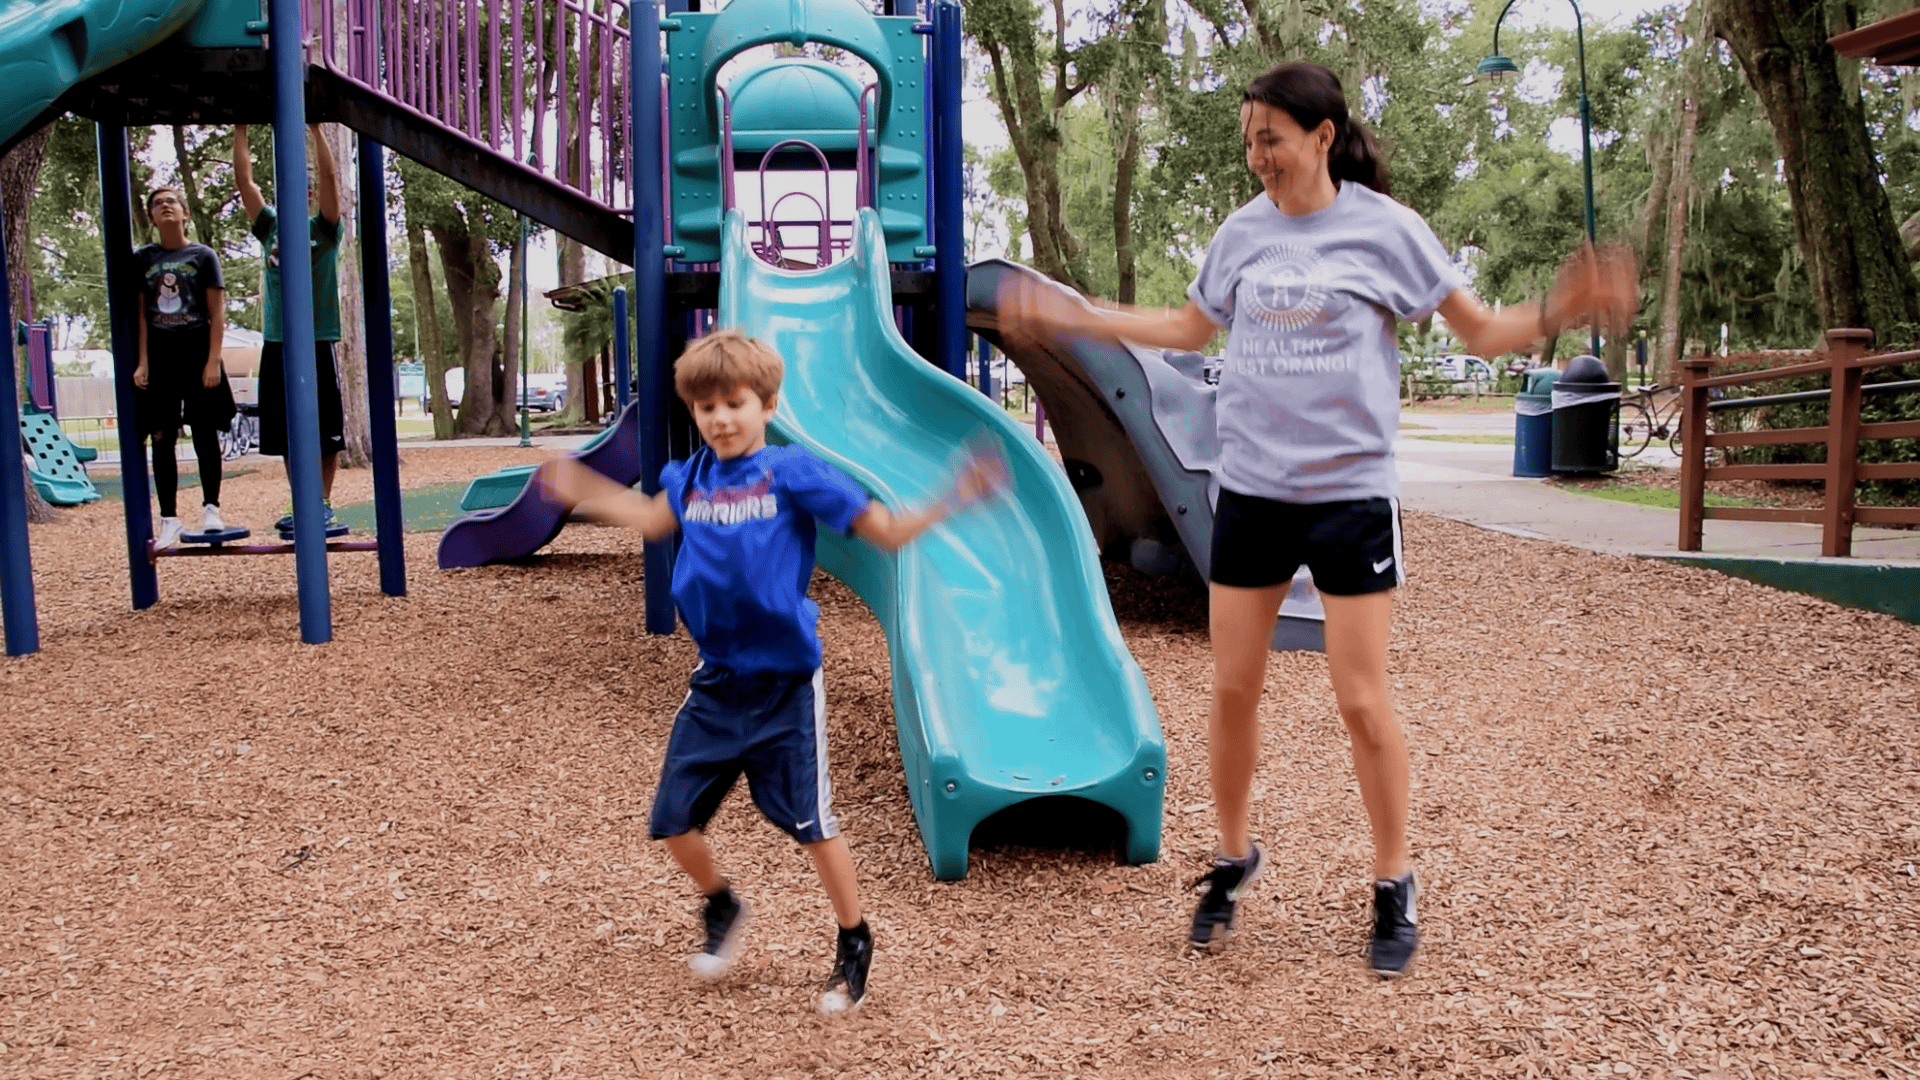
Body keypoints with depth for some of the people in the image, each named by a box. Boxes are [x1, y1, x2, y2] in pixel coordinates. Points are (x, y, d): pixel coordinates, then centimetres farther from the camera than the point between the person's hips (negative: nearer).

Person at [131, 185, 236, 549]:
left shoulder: (203, 255, 2)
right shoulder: (142, 259, 7)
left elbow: (217, 313, -1)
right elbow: (140, 314, 7)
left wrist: (213, 361, -9)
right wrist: (142, 362, -1)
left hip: (197, 353, -2)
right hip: (159, 355, 2)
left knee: (205, 435, 2)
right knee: (162, 438, 0)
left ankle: (211, 508, 16)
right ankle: (169, 520, 4)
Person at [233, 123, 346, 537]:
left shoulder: (324, 230, 2)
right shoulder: (270, 227, 12)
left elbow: (328, 176, -9)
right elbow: (244, 181, 9)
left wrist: (315, 129, -11)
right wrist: (240, 131, 7)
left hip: (317, 342, -4)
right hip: (277, 342, 4)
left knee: (326, 433, -1)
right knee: (287, 434, 7)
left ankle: (324, 506, 6)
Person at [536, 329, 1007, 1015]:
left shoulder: (793, 474, -10)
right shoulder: (691, 479, 4)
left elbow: (887, 532, -9)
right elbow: (653, 520, 27)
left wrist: (953, 500, -23)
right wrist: (582, 491, 33)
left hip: (785, 687, -5)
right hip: (715, 684, 5)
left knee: (812, 823, 1)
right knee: (673, 819, 8)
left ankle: (854, 944, 23)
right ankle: (721, 908, 37)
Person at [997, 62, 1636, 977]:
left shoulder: (1384, 228, -5)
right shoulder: (1241, 233, 6)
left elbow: (1481, 330, 1)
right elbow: (1190, 329, 22)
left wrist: (1559, 309, -19)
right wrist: (1074, 317, 21)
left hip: (1351, 493, -3)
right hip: (1250, 490, 4)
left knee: (1362, 701, -1)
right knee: (1233, 691, 7)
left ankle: (1394, 886, 18)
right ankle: (1233, 858, 27)